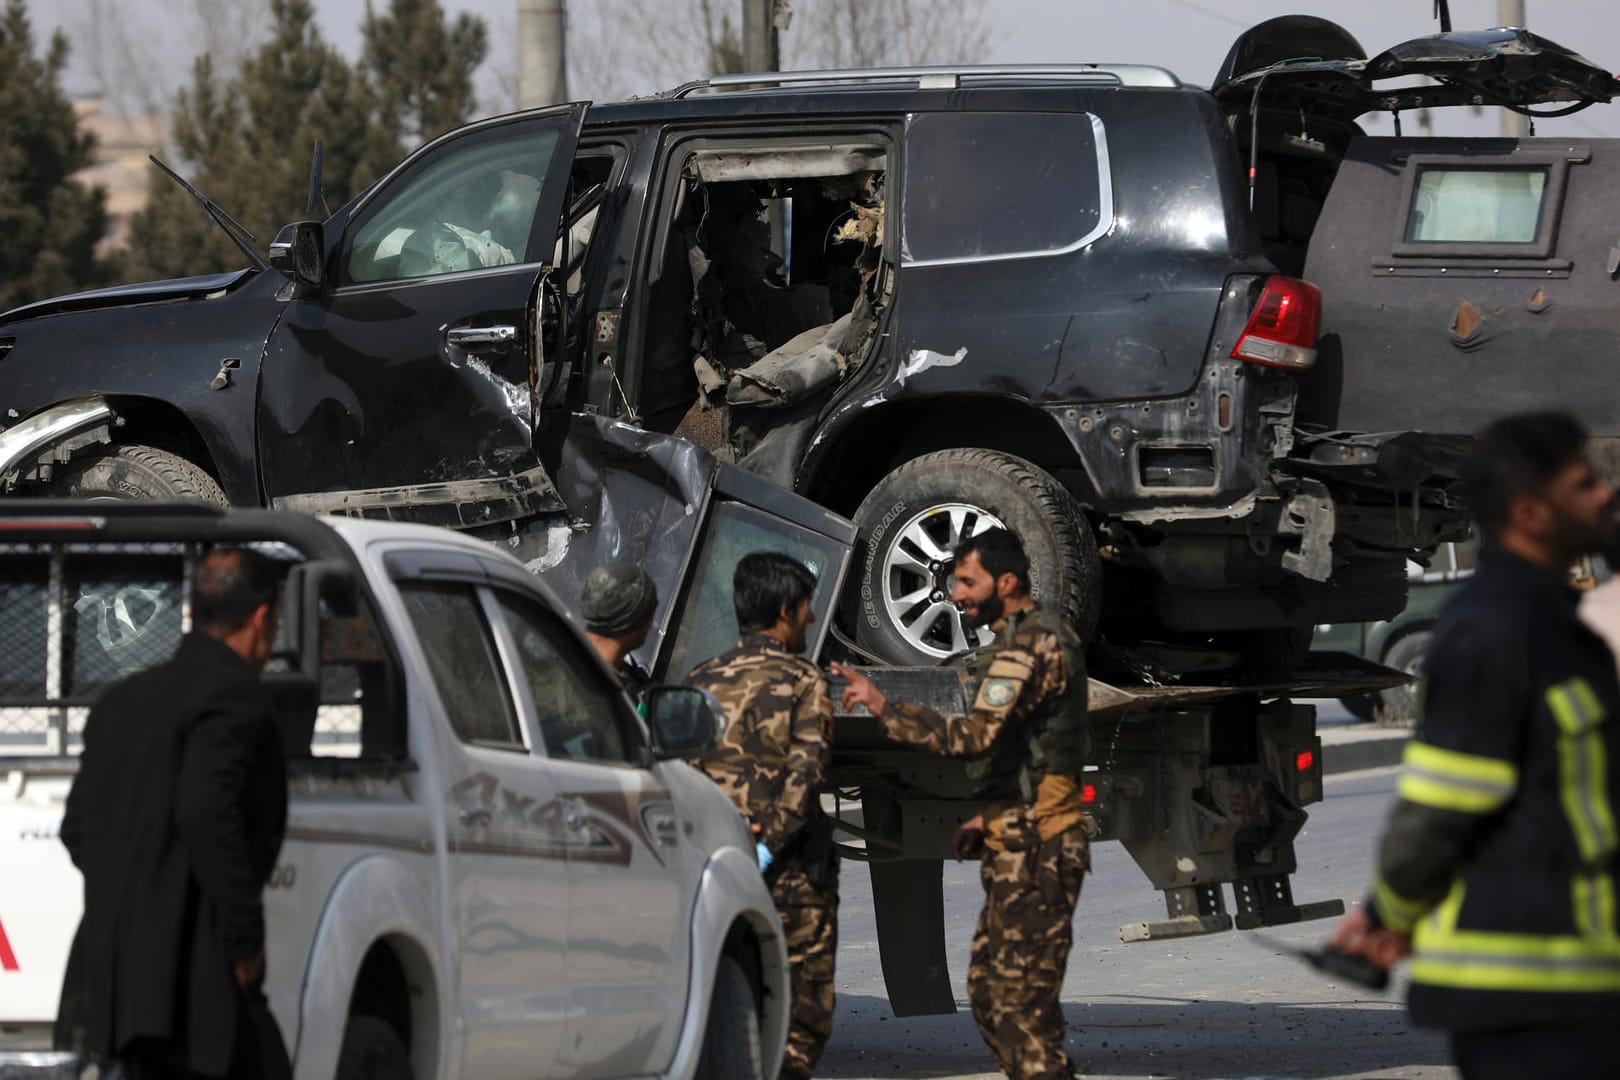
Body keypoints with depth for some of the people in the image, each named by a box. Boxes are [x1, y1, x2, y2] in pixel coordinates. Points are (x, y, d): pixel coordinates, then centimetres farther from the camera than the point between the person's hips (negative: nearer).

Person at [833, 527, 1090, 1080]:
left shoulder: (1028, 645, -16)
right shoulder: (1043, 637, 19)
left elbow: (978, 735, -28)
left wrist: (883, 707, -24)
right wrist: (991, 819, 20)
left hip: (1032, 850, -11)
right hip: (1021, 848, 11)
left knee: (1021, 999, -10)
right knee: (990, 992, 13)